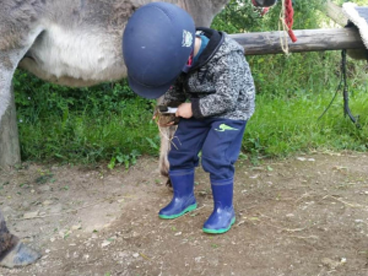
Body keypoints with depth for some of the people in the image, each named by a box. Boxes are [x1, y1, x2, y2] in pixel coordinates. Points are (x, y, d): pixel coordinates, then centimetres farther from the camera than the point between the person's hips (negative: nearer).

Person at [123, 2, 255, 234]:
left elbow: (226, 99, -28)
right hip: (199, 109, 7)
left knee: (216, 157, -14)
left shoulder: (227, 58, -35)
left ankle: (224, 209, 3)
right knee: (180, 151, 6)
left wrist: (193, 108, -24)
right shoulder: (179, 53, -14)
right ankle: (184, 198, 23)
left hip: (231, 110, -6)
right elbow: (176, 86, 3)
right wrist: (167, 107, -9)